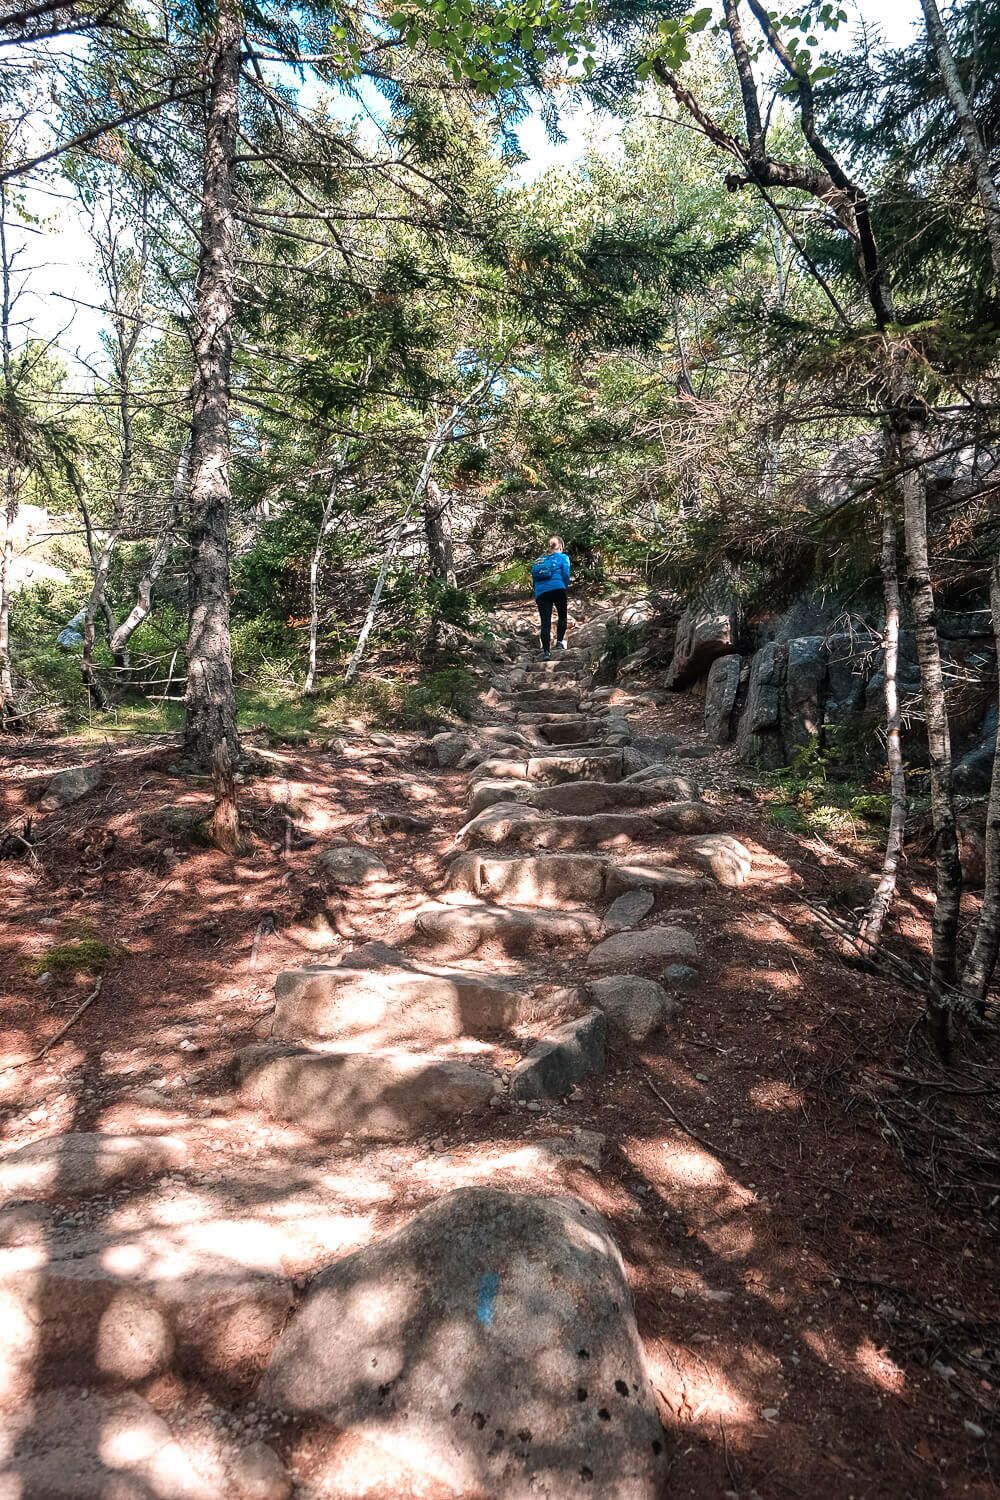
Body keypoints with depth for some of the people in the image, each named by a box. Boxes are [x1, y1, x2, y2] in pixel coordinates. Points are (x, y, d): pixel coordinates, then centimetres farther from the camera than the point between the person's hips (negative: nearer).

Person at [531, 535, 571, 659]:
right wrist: (565, 589, 11)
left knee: (545, 622, -2)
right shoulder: (562, 557, 10)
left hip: (540, 593, 3)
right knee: (562, 615, 19)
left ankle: (546, 651, -10)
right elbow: (566, 575, -1)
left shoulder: (540, 559, 23)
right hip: (557, 589, -3)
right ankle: (560, 642, 8)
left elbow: (534, 579, 16)